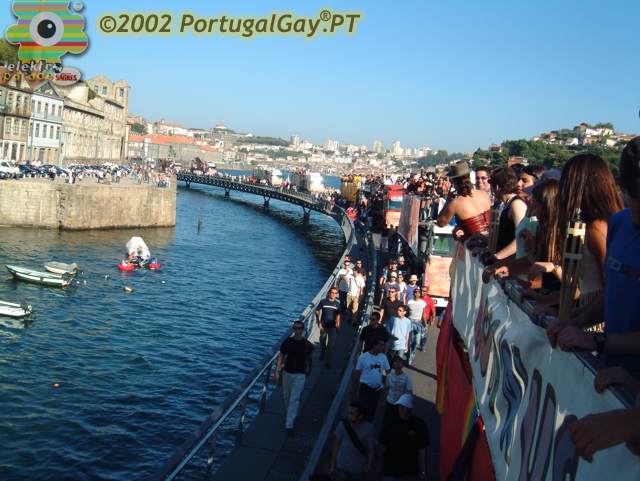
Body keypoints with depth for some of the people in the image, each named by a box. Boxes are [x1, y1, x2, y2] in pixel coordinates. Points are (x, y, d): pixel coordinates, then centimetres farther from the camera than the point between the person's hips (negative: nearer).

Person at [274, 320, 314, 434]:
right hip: (287, 373, 2)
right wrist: (277, 371, -10)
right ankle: (289, 414, 45)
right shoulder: (287, 342, -7)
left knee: (294, 399, -7)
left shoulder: (307, 344, -8)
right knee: (286, 396, 18)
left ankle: (289, 424, -5)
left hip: (300, 375, -2)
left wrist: (308, 370, 17)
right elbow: (281, 357, -3)